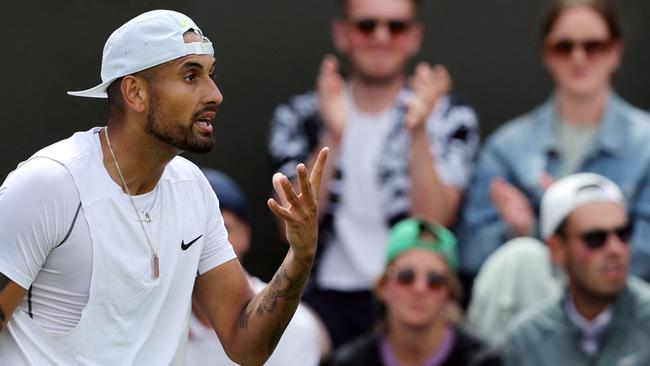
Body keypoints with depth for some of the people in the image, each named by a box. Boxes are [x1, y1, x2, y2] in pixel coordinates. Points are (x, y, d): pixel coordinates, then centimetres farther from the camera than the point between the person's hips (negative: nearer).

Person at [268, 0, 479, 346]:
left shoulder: (450, 119, 5)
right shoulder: (299, 117, 8)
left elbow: (432, 226, -7)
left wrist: (418, 133, -20)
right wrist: (332, 138, -16)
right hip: (330, 294, 0)